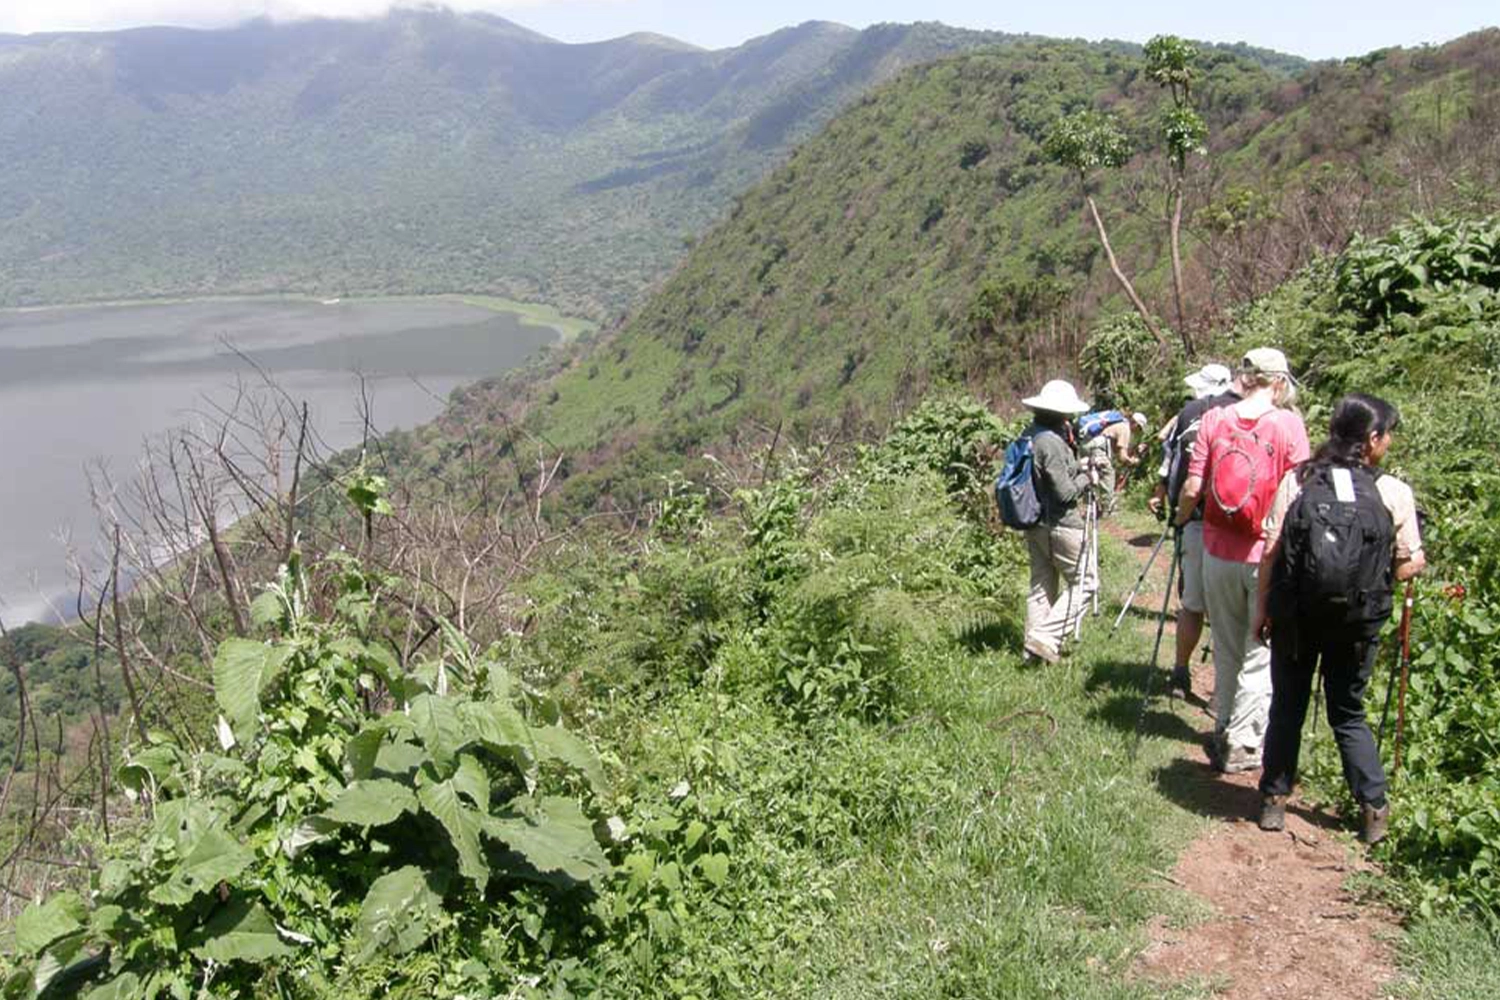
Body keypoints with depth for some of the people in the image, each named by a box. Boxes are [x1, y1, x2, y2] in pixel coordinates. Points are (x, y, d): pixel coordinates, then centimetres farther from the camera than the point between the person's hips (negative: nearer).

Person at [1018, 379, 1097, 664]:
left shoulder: (1029, 435, 8)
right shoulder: (1051, 442, -21)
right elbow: (1064, 492, -19)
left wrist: (1077, 469, 13)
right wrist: (1086, 478, -2)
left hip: (1033, 521, 9)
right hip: (1059, 525, -9)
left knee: (1042, 584, 14)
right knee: (1082, 582, 0)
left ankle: (1034, 646, 18)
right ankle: (1047, 638, -7)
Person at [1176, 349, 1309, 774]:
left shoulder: (1214, 420, -2)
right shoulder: (1288, 423, -8)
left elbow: (1193, 488, -3)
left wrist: (1181, 517, 16)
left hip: (1219, 553, 3)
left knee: (1226, 649, 17)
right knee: (1260, 654, 8)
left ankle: (1225, 728, 29)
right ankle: (1243, 744, 12)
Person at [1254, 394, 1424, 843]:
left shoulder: (1296, 480, -6)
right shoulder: (1394, 493, -9)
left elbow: (1270, 552, -6)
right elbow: (1406, 567, -3)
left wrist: (1263, 609, 4)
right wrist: (1419, 562, 20)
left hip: (1295, 616, 0)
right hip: (1357, 623, 0)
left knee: (1286, 708, 15)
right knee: (1349, 714, 16)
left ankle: (1274, 800, 19)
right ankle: (1374, 809, 17)